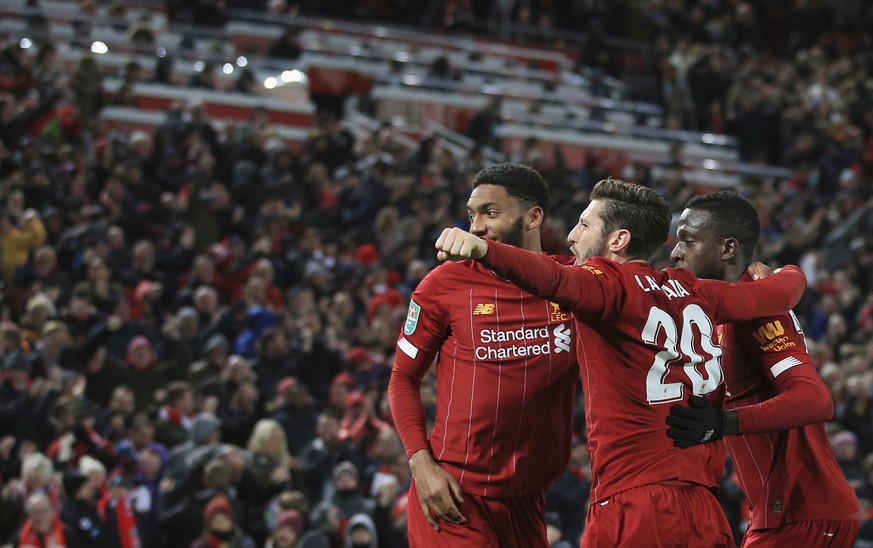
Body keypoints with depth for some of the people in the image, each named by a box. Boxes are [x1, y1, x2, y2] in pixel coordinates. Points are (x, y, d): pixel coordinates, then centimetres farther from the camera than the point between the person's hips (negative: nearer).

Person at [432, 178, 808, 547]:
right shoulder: (696, 293, 15)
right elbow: (784, 291, 30)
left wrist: (482, 249, -42)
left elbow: (552, 279, -26)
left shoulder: (609, 283, -4)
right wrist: (791, 274, 54)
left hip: (633, 502, -7)